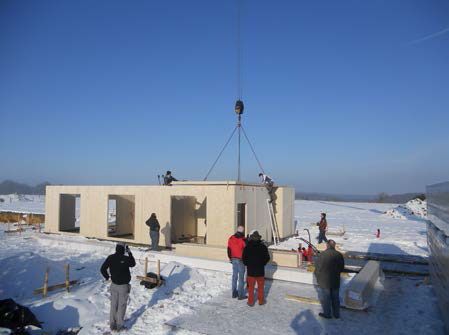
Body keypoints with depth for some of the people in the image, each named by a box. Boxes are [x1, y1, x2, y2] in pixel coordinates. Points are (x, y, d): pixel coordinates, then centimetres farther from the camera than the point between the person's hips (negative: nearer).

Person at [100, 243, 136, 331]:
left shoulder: (110, 258, -9)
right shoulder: (126, 259, -21)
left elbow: (102, 269, -3)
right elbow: (133, 264, 0)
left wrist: (107, 277, 14)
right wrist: (129, 253, 5)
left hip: (114, 284, 4)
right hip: (123, 286, -4)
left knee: (113, 305, 16)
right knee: (121, 305, 8)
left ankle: (112, 324, 24)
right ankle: (119, 325, 16)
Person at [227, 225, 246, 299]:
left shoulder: (231, 238, 2)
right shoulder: (243, 240, -16)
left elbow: (229, 250, 8)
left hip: (233, 259, 6)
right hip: (241, 260, -5)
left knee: (234, 276, 14)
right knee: (241, 278, 2)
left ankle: (234, 293, 21)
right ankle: (240, 295, 7)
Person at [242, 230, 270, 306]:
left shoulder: (247, 247, -9)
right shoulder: (263, 247, -7)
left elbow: (244, 258, -5)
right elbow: (267, 258, -1)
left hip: (250, 270, 0)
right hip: (260, 270, 1)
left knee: (251, 287, 10)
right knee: (260, 286, 15)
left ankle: (250, 302, 15)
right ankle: (261, 301, 24)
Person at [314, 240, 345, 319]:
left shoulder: (322, 255, -18)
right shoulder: (339, 255, -7)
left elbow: (317, 268, -11)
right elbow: (342, 269, 4)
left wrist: (318, 278, 7)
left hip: (324, 281, -4)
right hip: (336, 281, 4)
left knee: (325, 298, 12)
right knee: (335, 298, 18)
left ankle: (327, 314, 24)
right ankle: (336, 314, 30)